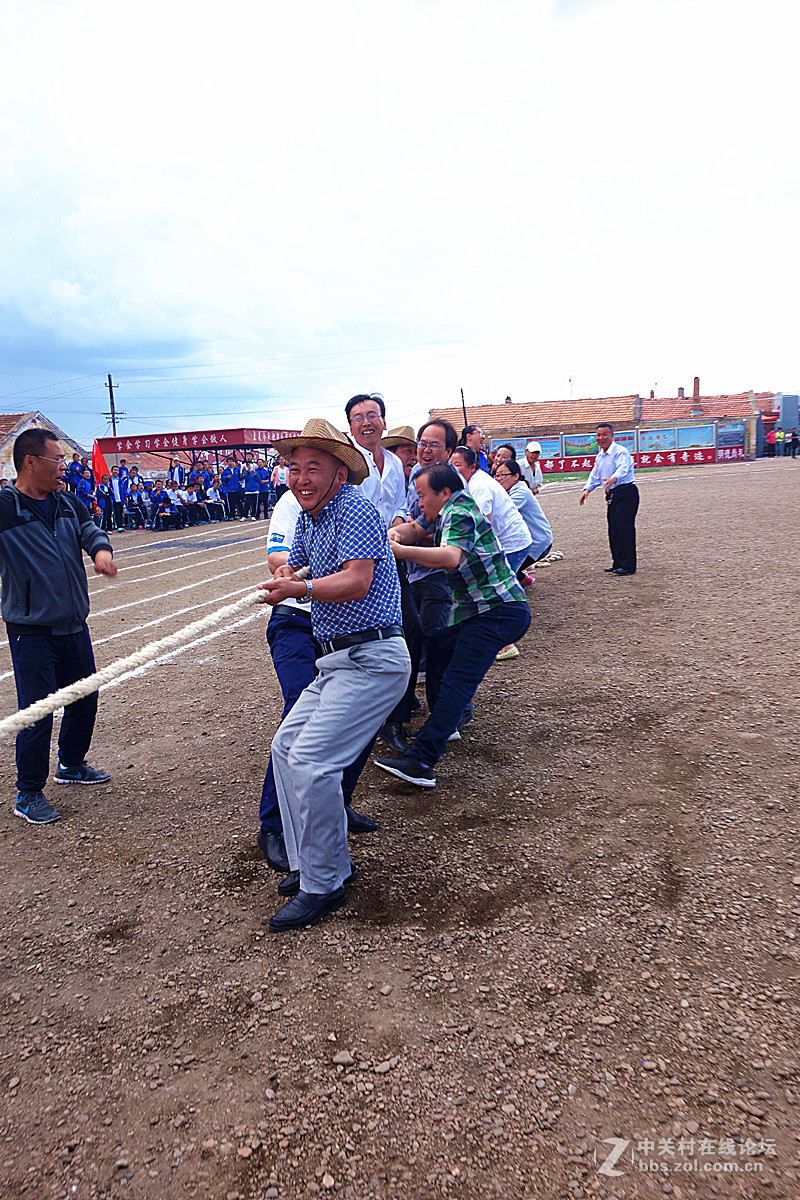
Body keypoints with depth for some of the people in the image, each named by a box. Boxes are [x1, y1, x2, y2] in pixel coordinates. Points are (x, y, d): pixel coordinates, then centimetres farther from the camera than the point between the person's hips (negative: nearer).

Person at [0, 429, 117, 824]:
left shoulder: (66, 502, 6)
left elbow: (89, 527, 9)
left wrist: (100, 548, -12)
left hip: (75, 627, 7)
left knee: (84, 700, 19)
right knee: (37, 715, -1)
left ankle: (72, 765, 43)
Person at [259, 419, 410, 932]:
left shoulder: (354, 509, -14)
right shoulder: (308, 518, 14)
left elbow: (357, 581, -28)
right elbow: (292, 567, 28)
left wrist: (303, 589, -40)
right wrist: (286, 573, 9)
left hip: (372, 661, -10)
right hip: (337, 660, 10)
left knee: (311, 761, -16)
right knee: (286, 747, 11)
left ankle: (324, 884, 1)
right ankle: (314, 862, 22)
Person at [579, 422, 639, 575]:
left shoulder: (620, 452, -13)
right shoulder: (600, 456, 16)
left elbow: (623, 468, -31)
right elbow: (595, 475, 23)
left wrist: (613, 479, -51)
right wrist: (587, 489, 6)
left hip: (626, 493, -9)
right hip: (612, 494, 9)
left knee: (624, 528, -11)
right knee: (613, 530, 11)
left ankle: (628, 566, -7)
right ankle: (618, 563, 22)